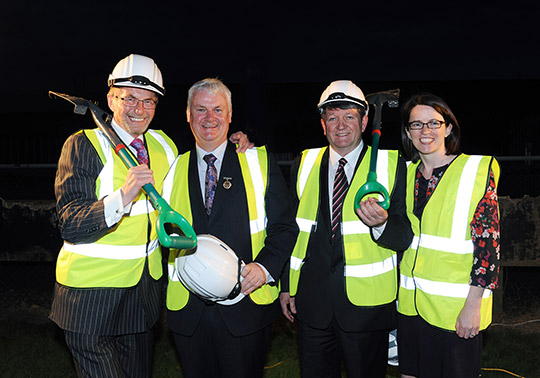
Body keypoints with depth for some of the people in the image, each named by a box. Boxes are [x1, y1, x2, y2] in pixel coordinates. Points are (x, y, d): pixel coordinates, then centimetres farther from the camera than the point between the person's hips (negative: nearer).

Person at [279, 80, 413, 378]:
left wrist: (381, 224, -26)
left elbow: (406, 236, -5)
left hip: (366, 305, -2)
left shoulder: (391, 166, -2)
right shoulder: (303, 165, 6)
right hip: (312, 302, 3)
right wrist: (286, 286, 10)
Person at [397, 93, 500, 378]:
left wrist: (472, 306, -15)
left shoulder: (476, 170, -7)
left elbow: (488, 242, -12)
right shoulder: (408, 174, 8)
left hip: (456, 306, -5)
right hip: (410, 301, 5)